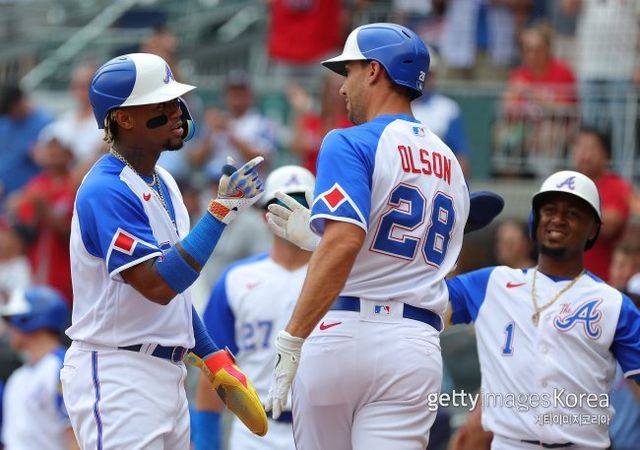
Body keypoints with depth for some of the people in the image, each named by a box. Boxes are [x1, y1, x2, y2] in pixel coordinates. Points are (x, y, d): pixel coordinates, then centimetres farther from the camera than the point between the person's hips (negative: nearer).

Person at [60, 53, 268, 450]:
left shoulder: (163, 183, 14)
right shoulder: (106, 191, -16)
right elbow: (158, 286, -25)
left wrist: (213, 358, 17)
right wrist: (222, 211, -26)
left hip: (167, 373, 9)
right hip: (116, 376, -9)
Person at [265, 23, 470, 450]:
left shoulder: (351, 143, -4)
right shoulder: (450, 164, 18)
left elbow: (344, 243, -20)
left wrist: (291, 340, -23)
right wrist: (313, 237, 29)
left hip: (342, 332, -5)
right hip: (417, 346, 5)